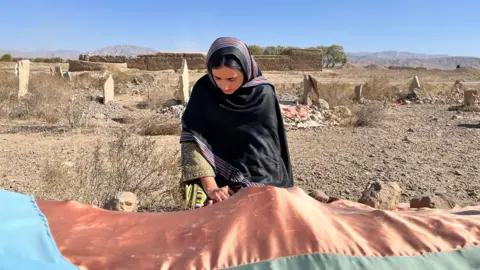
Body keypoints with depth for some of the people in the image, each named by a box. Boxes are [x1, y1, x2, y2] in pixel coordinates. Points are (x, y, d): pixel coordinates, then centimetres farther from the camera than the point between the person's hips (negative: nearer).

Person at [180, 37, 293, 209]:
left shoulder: (263, 94, -13)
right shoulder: (203, 89, -9)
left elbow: (261, 149, -16)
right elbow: (192, 139, -14)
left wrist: (237, 187, -25)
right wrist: (210, 187, -25)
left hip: (257, 180, 0)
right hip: (216, 178, 1)